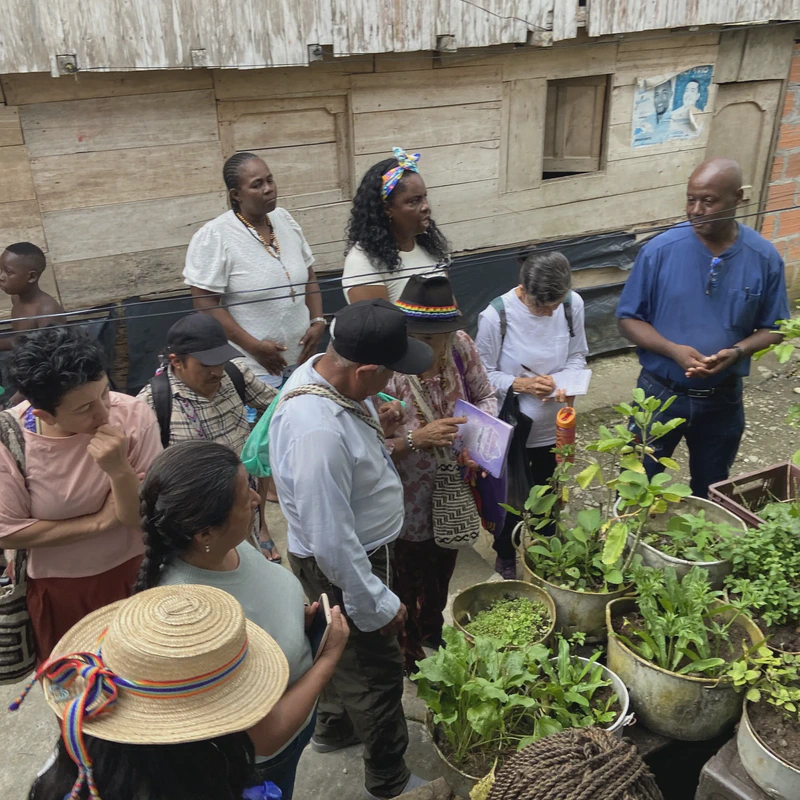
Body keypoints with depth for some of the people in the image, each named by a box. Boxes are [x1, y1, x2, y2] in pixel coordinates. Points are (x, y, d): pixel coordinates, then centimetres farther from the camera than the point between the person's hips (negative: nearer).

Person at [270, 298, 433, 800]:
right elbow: (331, 542, -31)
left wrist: (379, 425, -3)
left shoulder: (324, 372, -10)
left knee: (345, 650, 30)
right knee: (376, 671, 13)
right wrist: (378, 605, -21)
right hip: (343, 570, -9)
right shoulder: (317, 432, -39)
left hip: (356, 551, 9)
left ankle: (334, 728, 57)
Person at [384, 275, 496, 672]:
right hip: (407, 504, -5)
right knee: (409, 583, 21)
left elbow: (485, 396, 3)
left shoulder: (460, 346, -15)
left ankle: (435, 634, 62)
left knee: (442, 575, 31)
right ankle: (410, 655, 51)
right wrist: (417, 438, -37)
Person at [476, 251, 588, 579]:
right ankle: (506, 558, 42)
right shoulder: (495, 316, -23)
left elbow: (577, 356, -1)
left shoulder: (572, 304, -13)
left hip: (552, 425, 4)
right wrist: (520, 384, -29)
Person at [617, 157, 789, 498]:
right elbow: (628, 319, -8)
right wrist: (673, 350, -24)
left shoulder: (764, 258, -9)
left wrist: (737, 351, -21)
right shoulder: (659, 250, -14)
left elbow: (773, 328, 0)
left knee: (711, 494, 21)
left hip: (722, 399, 2)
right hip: (660, 392, -1)